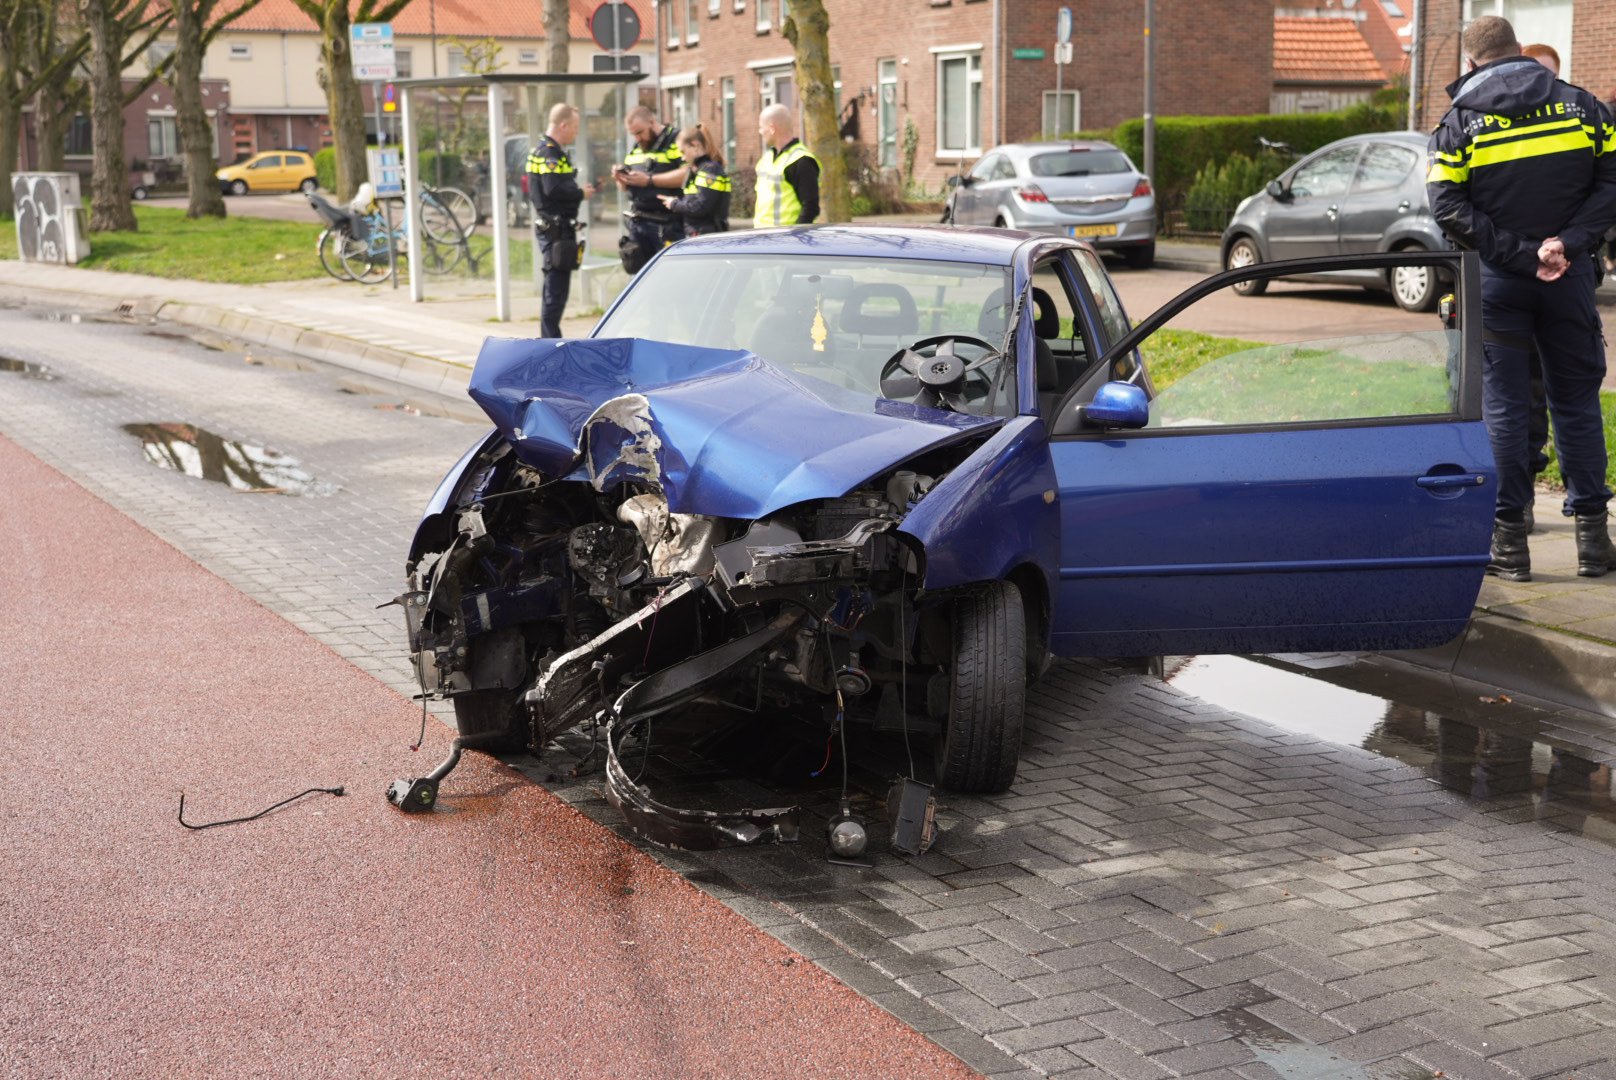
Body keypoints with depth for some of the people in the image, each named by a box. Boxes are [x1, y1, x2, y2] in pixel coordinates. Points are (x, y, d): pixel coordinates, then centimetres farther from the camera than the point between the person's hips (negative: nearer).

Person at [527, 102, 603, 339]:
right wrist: (581, 194, -13)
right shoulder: (548, 152, -15)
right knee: (556, 287, -8)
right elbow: (554, 189, -26)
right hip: (555, 228, -11)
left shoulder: (551, 150, 18)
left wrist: (581, 189, 4)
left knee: (555, 287, 16)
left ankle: (549, 341, 23)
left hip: (556, 228, 11)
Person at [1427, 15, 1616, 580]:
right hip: (1570, 277, 2)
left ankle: (1508, 538, 3)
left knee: (1502, 404, 4)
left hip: (1496, 280, -2)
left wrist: (1518, 255, -13)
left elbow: (1448, 206, -12)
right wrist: (1569, 243, -11)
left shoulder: (1460, 121, -3)